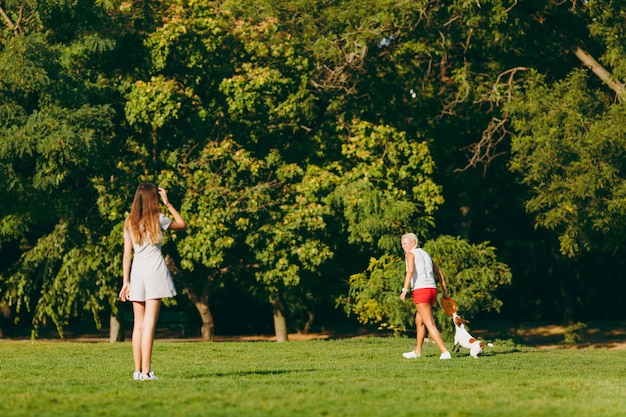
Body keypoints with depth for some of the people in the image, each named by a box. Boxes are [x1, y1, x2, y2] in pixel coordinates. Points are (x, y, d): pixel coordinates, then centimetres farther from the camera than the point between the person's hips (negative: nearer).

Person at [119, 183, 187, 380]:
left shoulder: (130, 223, 9)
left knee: (138, 325, 8)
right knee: (149, 324, -7)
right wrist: (168, 204, 9)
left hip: (137, 270, 4)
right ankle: (146, 371, -11)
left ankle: (138, 371, 7)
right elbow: (182, 224, 11)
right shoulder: (158, 219, -3)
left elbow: (127, 254, 7)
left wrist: (126, 281, 9)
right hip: (154, 270, -4)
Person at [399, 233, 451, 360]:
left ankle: (445, 352, -17)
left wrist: (405, 289, -22)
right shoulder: (425, 253, 23)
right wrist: (445, 290, 29)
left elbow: (410, 270, -18)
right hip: (432, 289, 8)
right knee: (419, 320, 22)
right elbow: (439, 272, 26)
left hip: (421, 290, -8)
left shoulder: (410, 254, 0)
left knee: (430, 324, -8)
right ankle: (417, 351, 29)